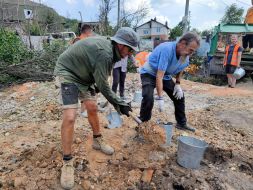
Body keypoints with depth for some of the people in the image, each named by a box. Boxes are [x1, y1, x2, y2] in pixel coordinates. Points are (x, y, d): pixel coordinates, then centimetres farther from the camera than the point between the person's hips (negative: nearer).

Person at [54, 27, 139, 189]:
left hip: (83, 74, 9)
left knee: (92, 108, 9)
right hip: (68, 73, -9)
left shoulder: (108, 46, -1)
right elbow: (103, 85, -23)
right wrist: (119, 103, -15)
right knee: (70, 117, -16)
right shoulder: (104, 53, -31)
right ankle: (67, 162, -2)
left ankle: (97, 140, 29)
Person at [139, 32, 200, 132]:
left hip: (166, 76, 7)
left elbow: (180, 68, 12)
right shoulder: (167, 49, -35)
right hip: (149, 74, -7)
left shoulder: (185, 54, -11)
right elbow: (159, 76, -37)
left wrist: (178, 84, -2)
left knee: (179, 96, 4)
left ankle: (181, 123, 23)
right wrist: (160, 98, -39)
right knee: (148, 98, -29)